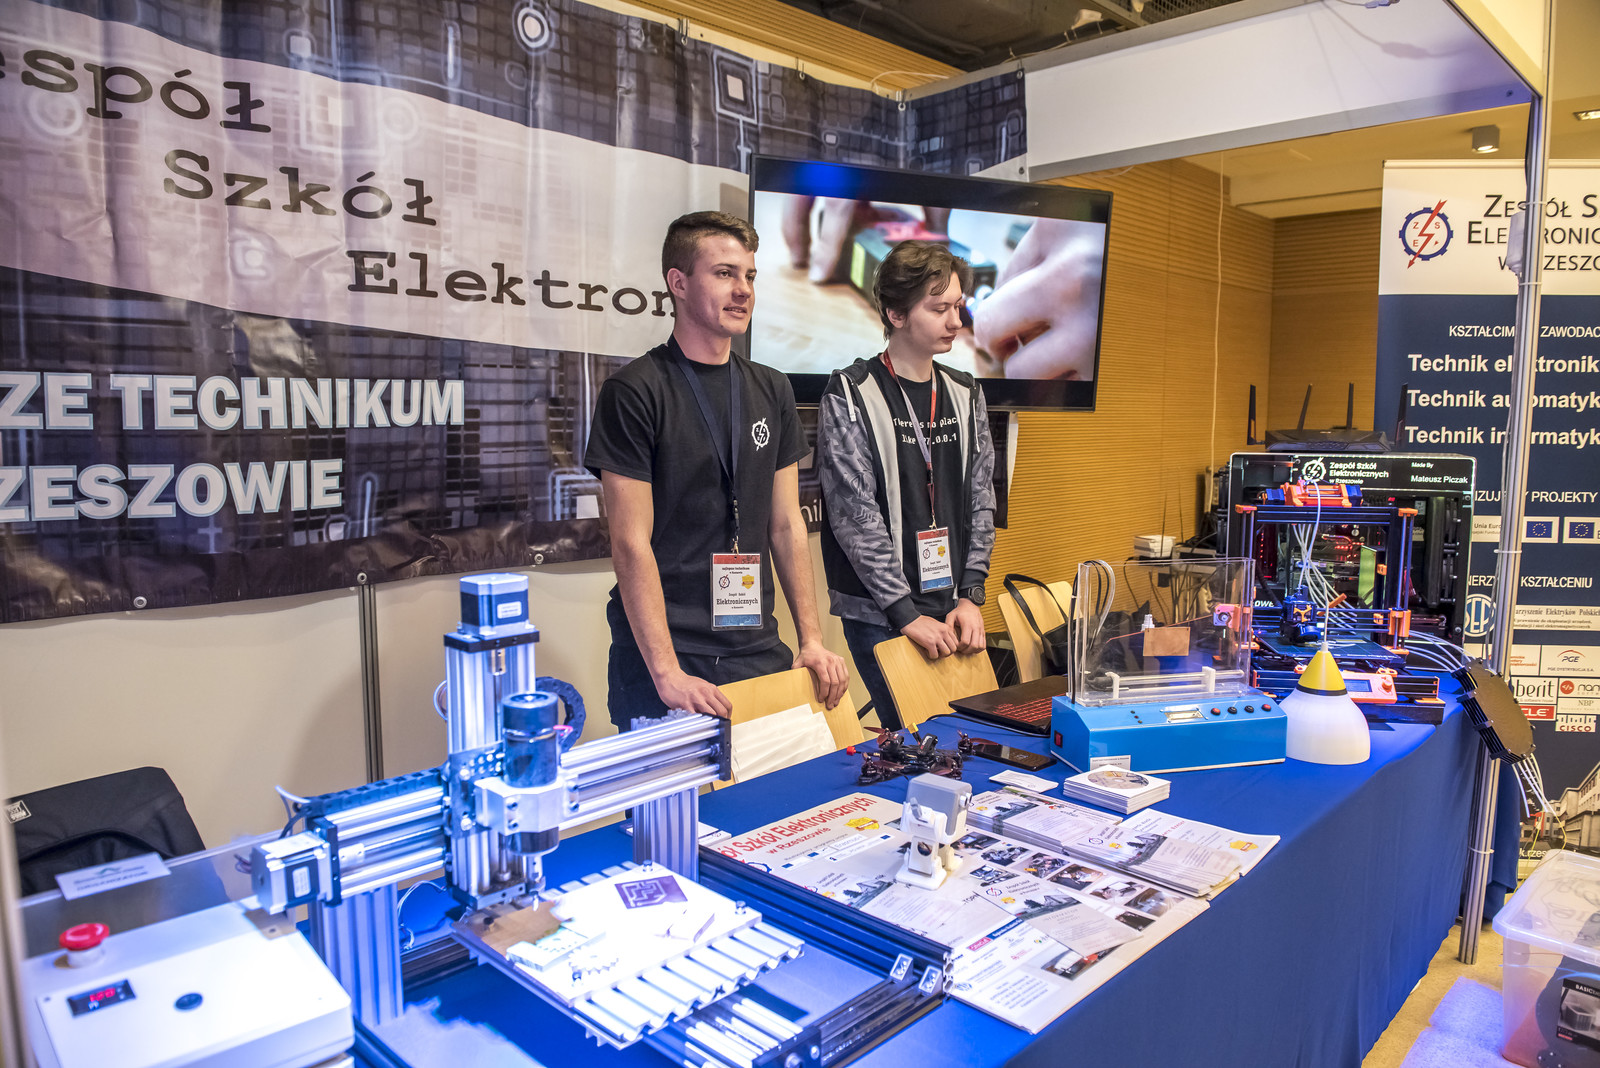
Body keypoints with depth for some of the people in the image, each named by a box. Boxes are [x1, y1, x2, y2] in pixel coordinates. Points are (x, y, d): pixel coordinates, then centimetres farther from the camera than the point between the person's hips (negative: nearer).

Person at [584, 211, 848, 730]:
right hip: (662, 663, -4)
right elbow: (631, 543, -12)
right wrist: (667, 674, -18)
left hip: (759, 652, 5)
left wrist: (811, 639, 5)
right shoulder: (632, 392, -8)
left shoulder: (771, 390, 10)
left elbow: (787, 524, 11)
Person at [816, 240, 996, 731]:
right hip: (878, 615, -5)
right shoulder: (850, 396, -9)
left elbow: (980, 501, 9)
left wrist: (971, 595, 1)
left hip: (951, 607, 5)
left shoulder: (965, 395, 9)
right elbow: (855, 515, -14)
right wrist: (906, 613, -16)